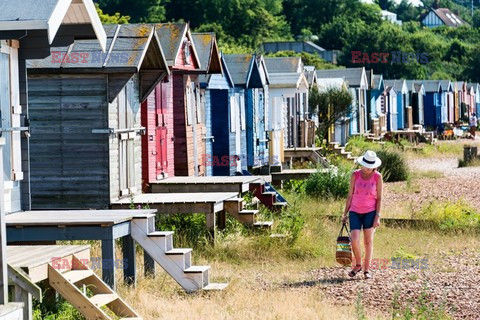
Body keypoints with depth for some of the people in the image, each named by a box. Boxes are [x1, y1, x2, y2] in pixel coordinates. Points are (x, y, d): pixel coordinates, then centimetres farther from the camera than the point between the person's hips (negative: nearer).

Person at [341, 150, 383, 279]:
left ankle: (367, 269, 11)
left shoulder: (377, 177, -3)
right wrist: (345, 213, 6)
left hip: (370, 212, -1)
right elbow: (350, 195, 6)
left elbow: (379, 198, -1)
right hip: (355, 212, 1)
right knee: (354, 240, -11)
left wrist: (377, 216, -7)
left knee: (368, 241, 2)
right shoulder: (355, 175, 0)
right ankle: (358, 264, 12)